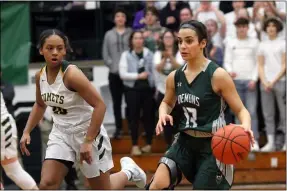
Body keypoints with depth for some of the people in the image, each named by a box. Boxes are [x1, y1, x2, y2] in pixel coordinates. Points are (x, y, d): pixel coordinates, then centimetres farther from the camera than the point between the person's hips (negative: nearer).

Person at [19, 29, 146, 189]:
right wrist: (27, 131, 10)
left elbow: (100, 106, -25)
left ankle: (128, 171, 38)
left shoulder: (72, 74, -23)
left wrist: (88, 141, -27)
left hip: (88, 132, -6)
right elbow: (40, 105, 20)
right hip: (61, 133, 6)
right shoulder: (40, 76, -1)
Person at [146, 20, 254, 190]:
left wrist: (246, 126, -32)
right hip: (185, 142, 4)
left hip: (212, 145, -4)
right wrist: (163, 115, -2)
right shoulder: (175, 77, 2)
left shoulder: (218, 75, -13)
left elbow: (241, 110, -9)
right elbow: (167, 103, 22)